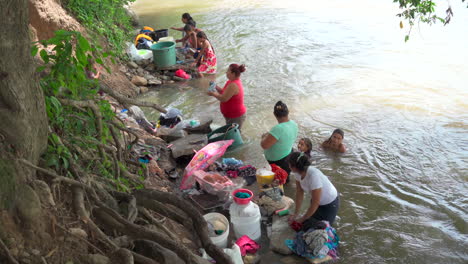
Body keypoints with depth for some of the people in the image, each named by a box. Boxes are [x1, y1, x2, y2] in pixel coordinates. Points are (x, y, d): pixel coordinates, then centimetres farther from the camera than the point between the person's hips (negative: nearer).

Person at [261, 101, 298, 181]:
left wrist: (265, 137, -12)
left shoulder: (278, 129, -36)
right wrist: (269, 135, 4)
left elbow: (264, 145, -33)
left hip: (278, 162, -9)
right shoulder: (293, 124, -8)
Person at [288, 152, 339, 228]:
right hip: (316, 201, 7)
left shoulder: (313, 175, -38)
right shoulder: (298, 173, -17)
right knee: (306, 225, 12)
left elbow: (315, 203, -29)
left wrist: (302, 218, -17)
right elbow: (299, 193, -5)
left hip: (330, 204, -7)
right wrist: (296, 214, -6)